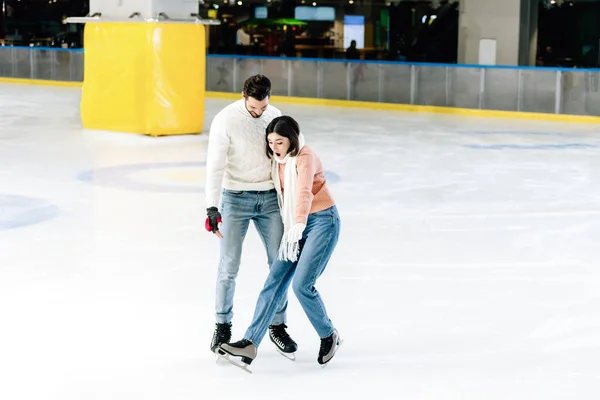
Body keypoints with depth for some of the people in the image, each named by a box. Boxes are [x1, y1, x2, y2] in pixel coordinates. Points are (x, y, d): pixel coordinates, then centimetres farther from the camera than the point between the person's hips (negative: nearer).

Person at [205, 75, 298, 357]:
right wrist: (212, 208, -22)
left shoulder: (275, 116, 1)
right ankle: (223, 325, 15)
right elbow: (215, 166, -15)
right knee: (229, 266, -3)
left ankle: (277, 326, 18)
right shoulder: (226, 120, -13)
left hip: (270, 198, 4)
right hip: (236, 198, -4)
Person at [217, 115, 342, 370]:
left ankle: (329, 336, 7)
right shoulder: (278, 161, 7)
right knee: (275, 281, -4)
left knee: (301, 285, -15)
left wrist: (297, 228, -42)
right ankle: (251, 343, -8)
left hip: (323, 221, -8)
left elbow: (304, 193, -32)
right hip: (295, 225, 8)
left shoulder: (305, 158, -18)